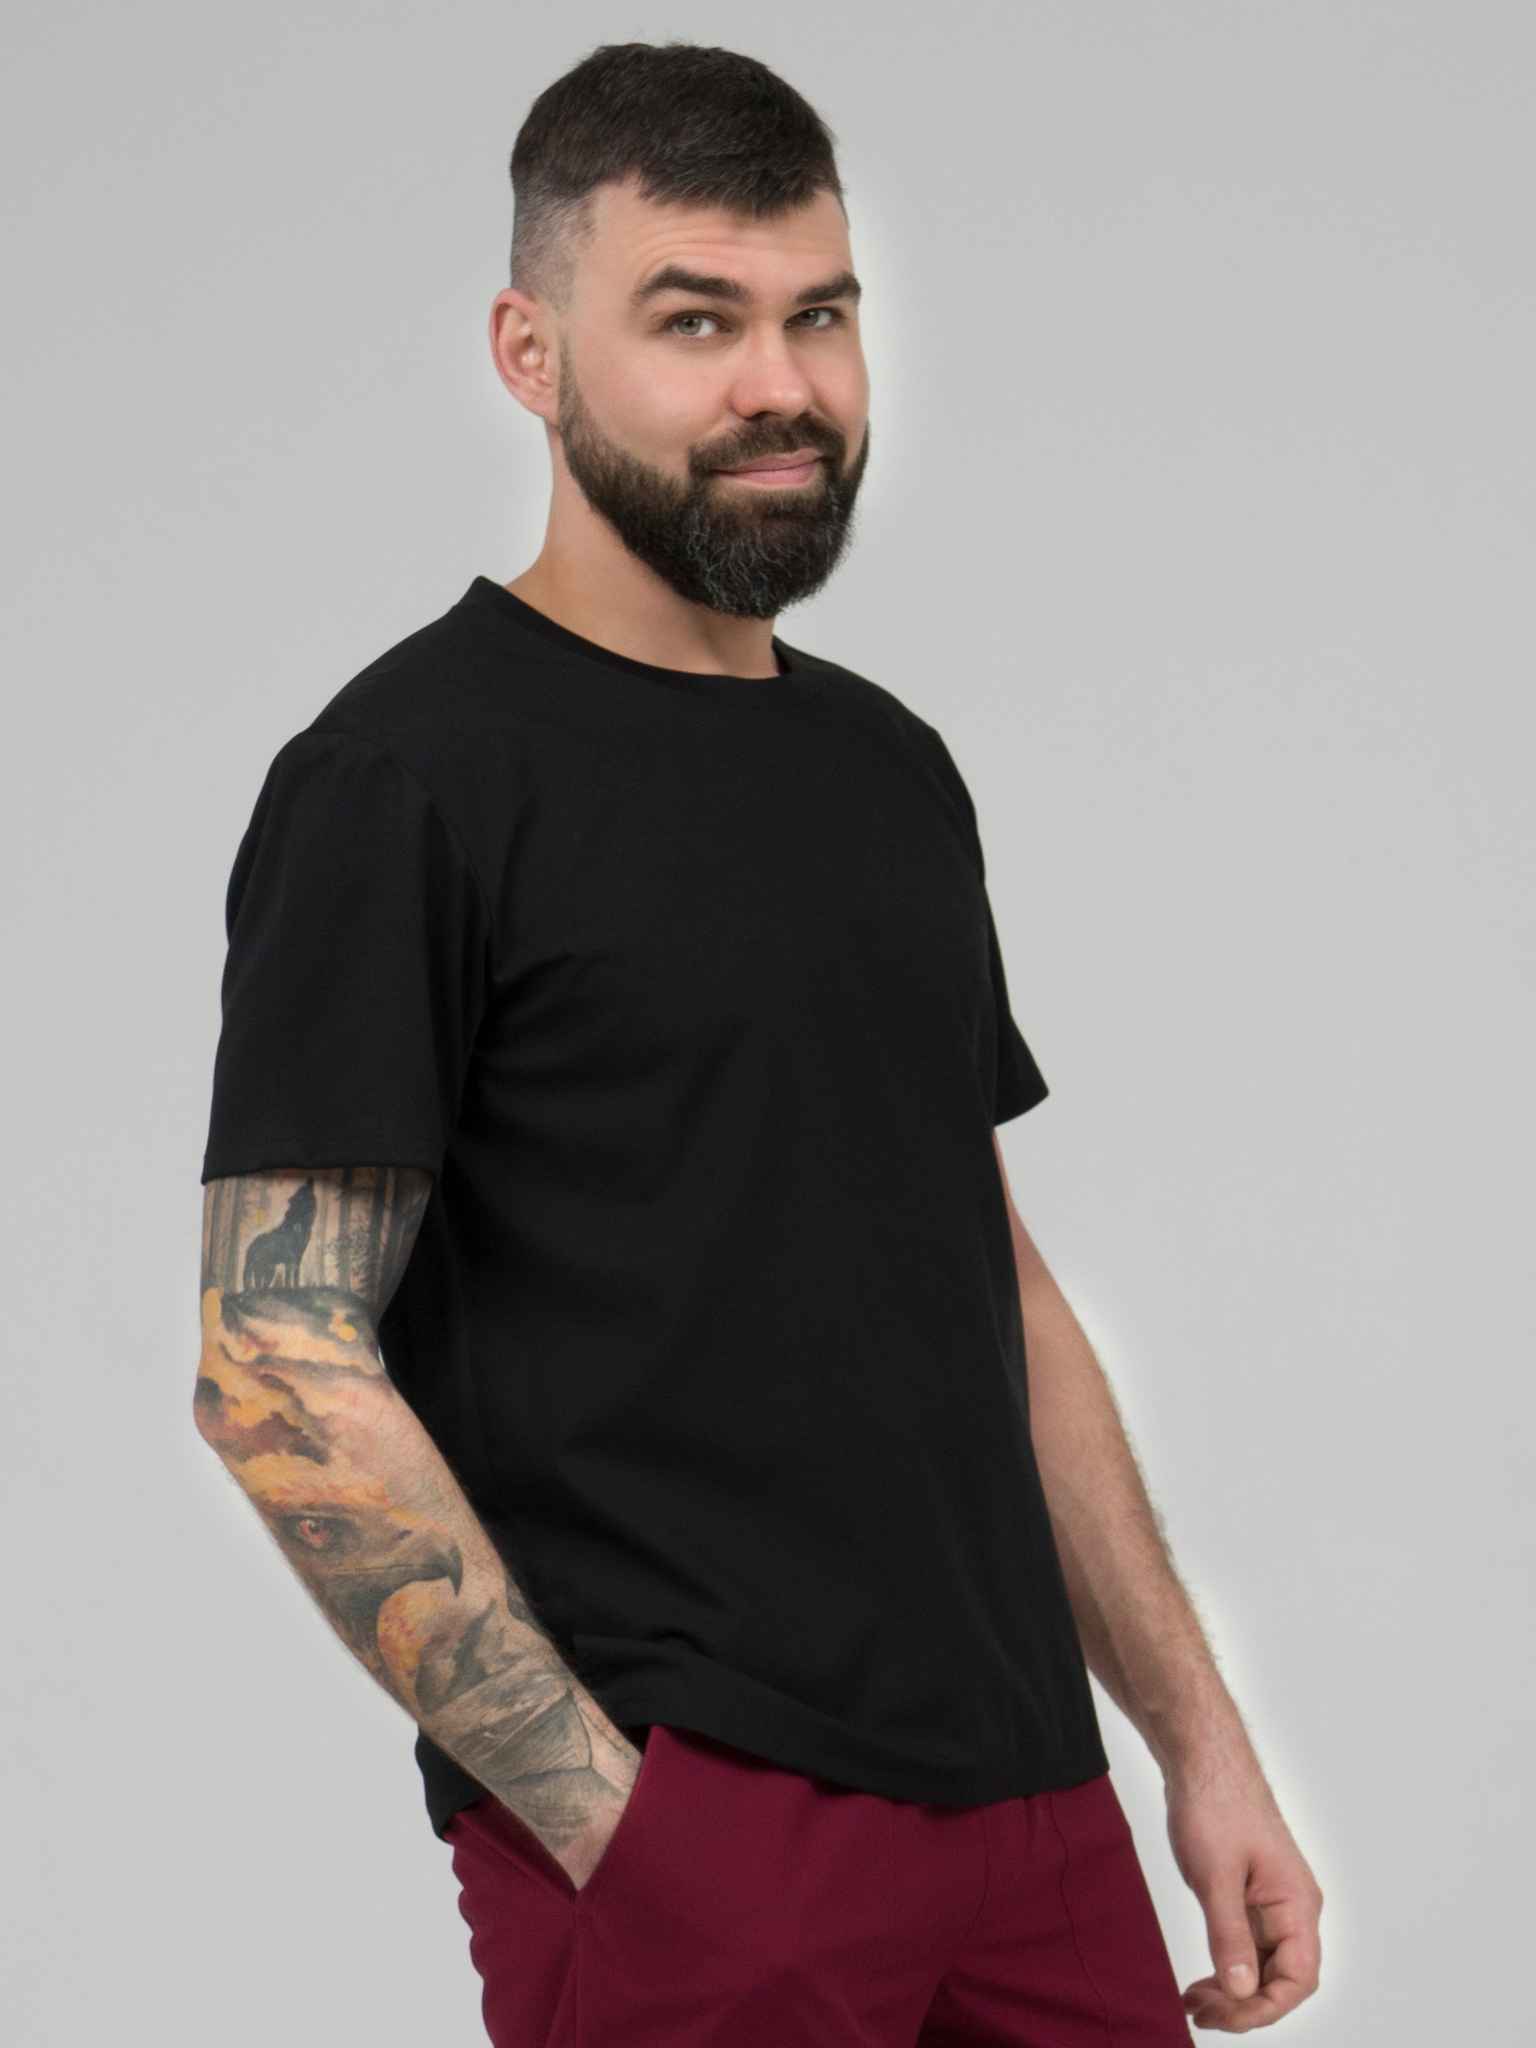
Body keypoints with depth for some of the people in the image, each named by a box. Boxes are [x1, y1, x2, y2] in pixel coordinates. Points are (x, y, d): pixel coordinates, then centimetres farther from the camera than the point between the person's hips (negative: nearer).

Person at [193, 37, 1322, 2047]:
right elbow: (280, 1369, -13)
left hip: (1027, 1801, 7)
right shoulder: (411, 775, -8)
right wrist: (605, 1816, -16)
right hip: (691, 1828, -6)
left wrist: (1201, 1738, 14)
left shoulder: (894, 769, 15)